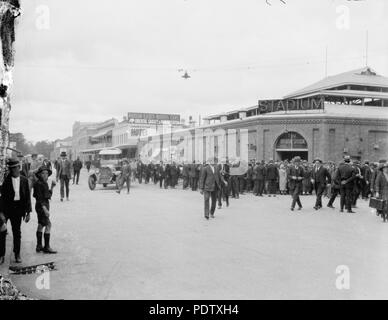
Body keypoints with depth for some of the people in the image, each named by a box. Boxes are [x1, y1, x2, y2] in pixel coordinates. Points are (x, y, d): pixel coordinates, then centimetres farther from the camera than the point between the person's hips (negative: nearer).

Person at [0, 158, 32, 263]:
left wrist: (28, 212, 0)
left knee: (17, 232, 12)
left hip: (18, 208, 2)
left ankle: (17, 254, 24)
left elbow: (27, 197, 3)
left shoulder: (24, 180, 0)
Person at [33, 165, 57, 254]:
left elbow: (48, 196, 15)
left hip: (45, 205, 10)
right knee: (48, 225, -11)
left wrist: (52, 187, 4)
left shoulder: (44, 183, 11)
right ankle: (46, 247, -7)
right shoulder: (38, 184, -16)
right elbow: (39, 198, -21)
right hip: (41, 206, -10)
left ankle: (39, 246, 23)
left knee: (41, 225, 14)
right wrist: (45, 209, -26)